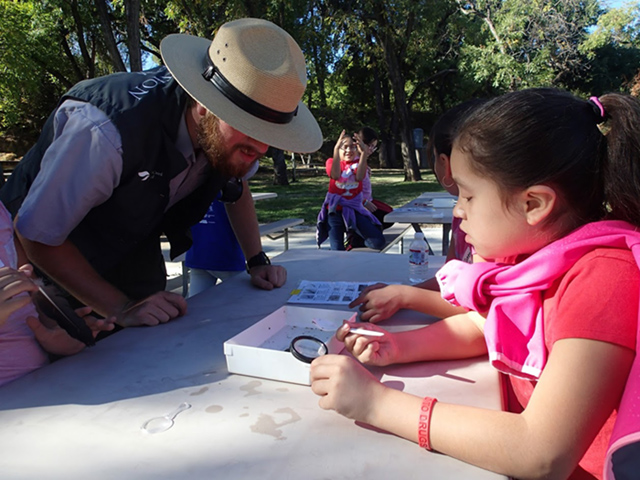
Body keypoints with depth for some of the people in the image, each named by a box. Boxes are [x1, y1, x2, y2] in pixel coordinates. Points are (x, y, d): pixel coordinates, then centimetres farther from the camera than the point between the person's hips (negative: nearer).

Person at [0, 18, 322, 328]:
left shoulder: (227, 130, -21)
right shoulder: (108, 130, -39)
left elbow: (236, 190, 0)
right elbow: (37, 236, -27)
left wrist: (258, 261, -10)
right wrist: (121, 308, -30)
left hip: (135, 260, 5)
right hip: (53, 269, -4)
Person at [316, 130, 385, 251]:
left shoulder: (358, 163, 9)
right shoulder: (332, 161, 5)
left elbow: (359, 177, -17)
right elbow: (335, 175, -20)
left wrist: (364, 152, -28)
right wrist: (336, 149, -31)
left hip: (354, 209, 1)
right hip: (335, 210, -1)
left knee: (378, 241, -10)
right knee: (337, 250, -6)